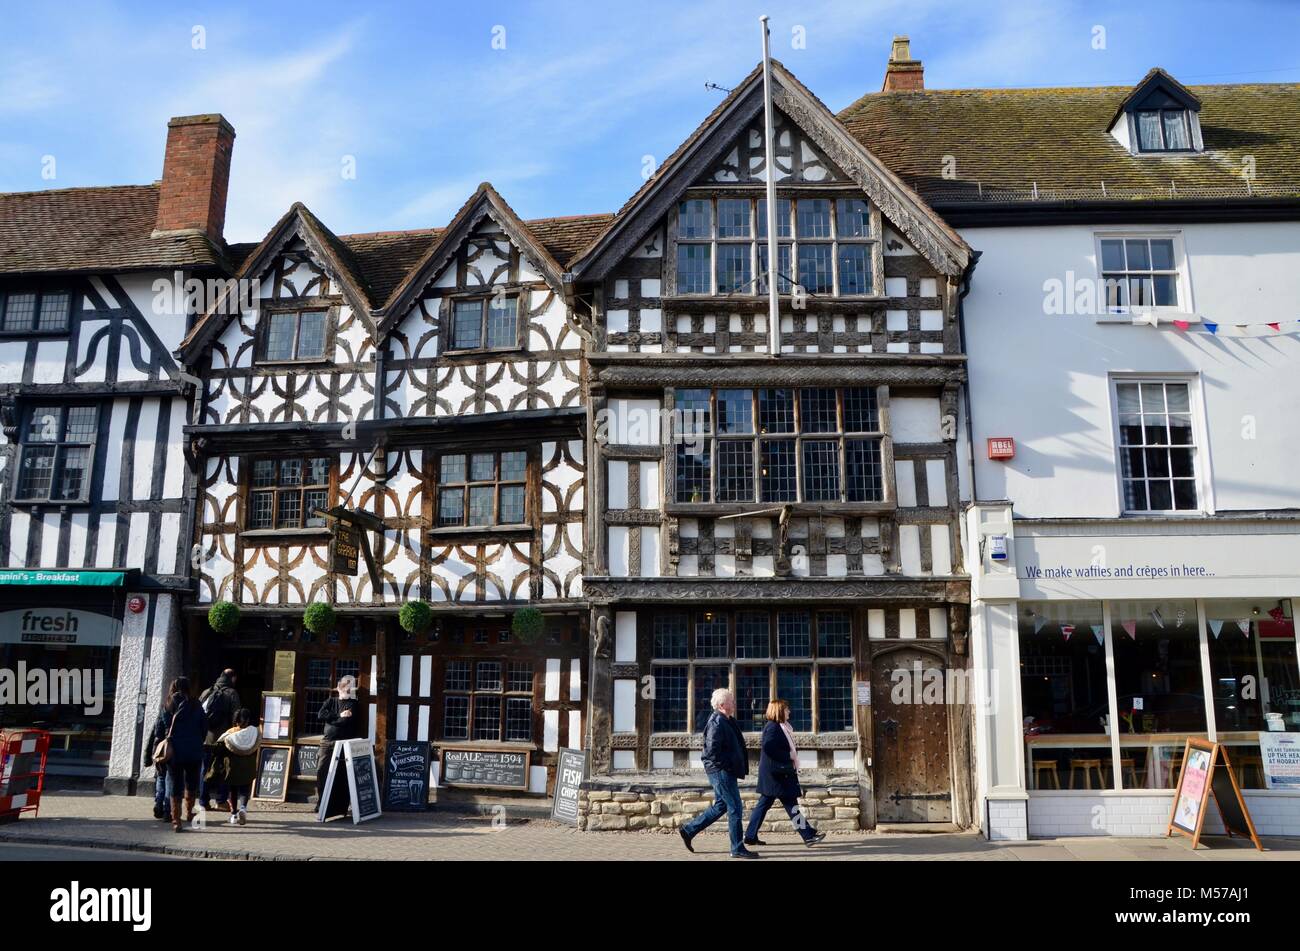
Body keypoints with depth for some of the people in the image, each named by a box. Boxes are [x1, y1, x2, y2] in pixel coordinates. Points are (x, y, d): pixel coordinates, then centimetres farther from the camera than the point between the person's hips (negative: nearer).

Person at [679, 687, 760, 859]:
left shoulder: (727, 721, 14)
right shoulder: (717, 722, -18)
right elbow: (712, 749, -24)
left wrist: (739, 768, 13)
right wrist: (725, 766, -18)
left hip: (726, 772, 10)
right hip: (722, 772, -10)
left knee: (720, 806, 17)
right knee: (735, 809, -3)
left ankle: (689, 830, 25)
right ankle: (737, 849, 6)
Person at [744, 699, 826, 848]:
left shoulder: (780, 727, 17)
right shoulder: (773, 727, -15)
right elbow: (768, 748, -26)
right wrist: (788, 756, -19)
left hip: (780, 773, 11)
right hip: (777, 773, -11)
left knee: (764, 804, 11)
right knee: (790, 803, -6)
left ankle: (751, 836, 14)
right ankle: (808, 835, -3)